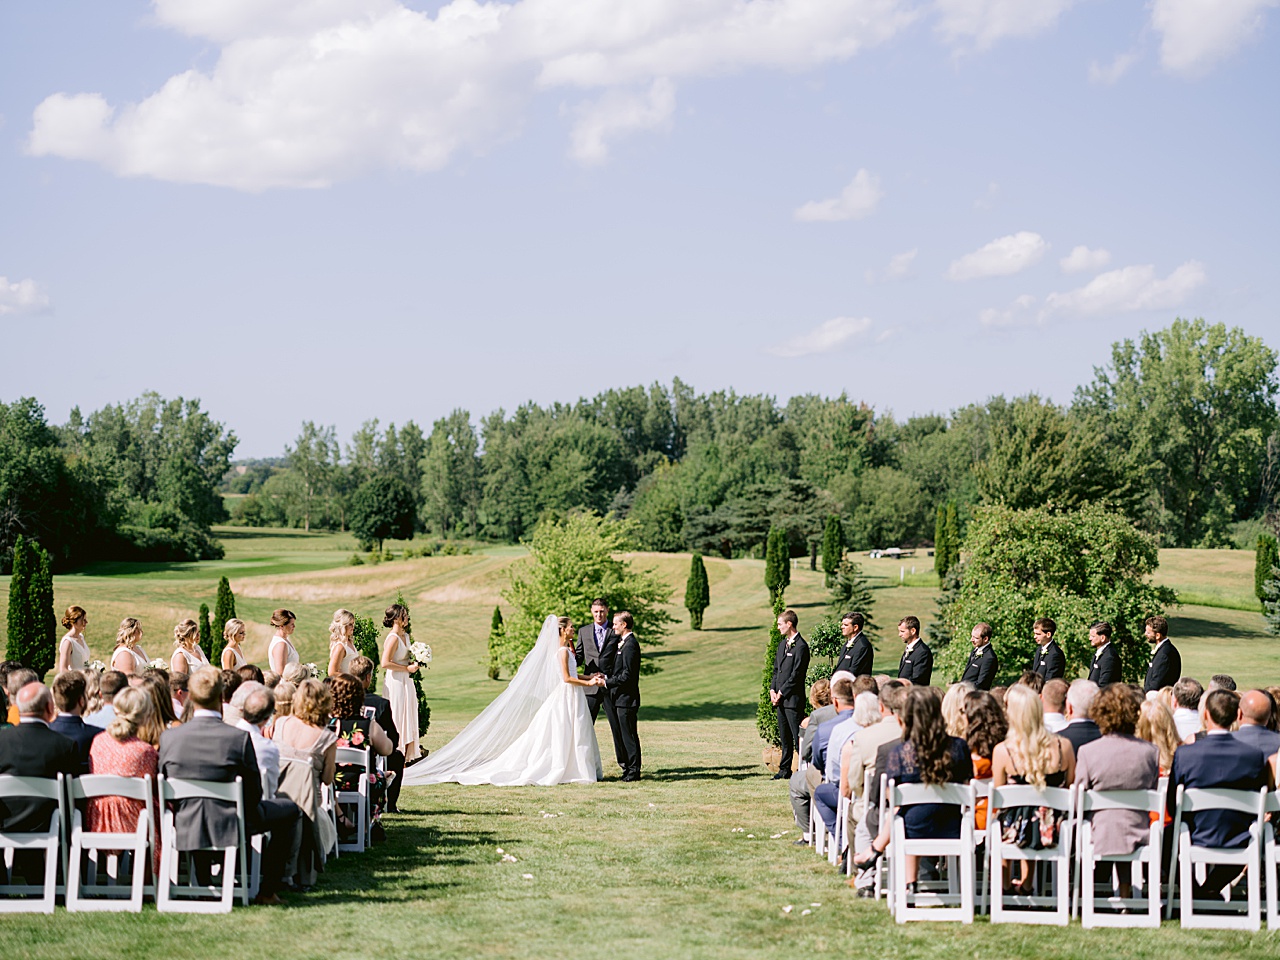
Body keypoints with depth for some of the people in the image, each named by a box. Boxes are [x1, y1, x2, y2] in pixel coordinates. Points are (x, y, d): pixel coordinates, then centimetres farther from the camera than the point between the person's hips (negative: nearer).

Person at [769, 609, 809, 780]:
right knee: (784, 738, 13)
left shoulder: (801, 646, -12)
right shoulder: (782, 644, 17)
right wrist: (772, 690, 5)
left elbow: (796, 675, -15)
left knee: (798, 736, -7)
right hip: (780, 698, 9)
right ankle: (785, 770, 19)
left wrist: (781, 694, -13)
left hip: (793, 699, -9)